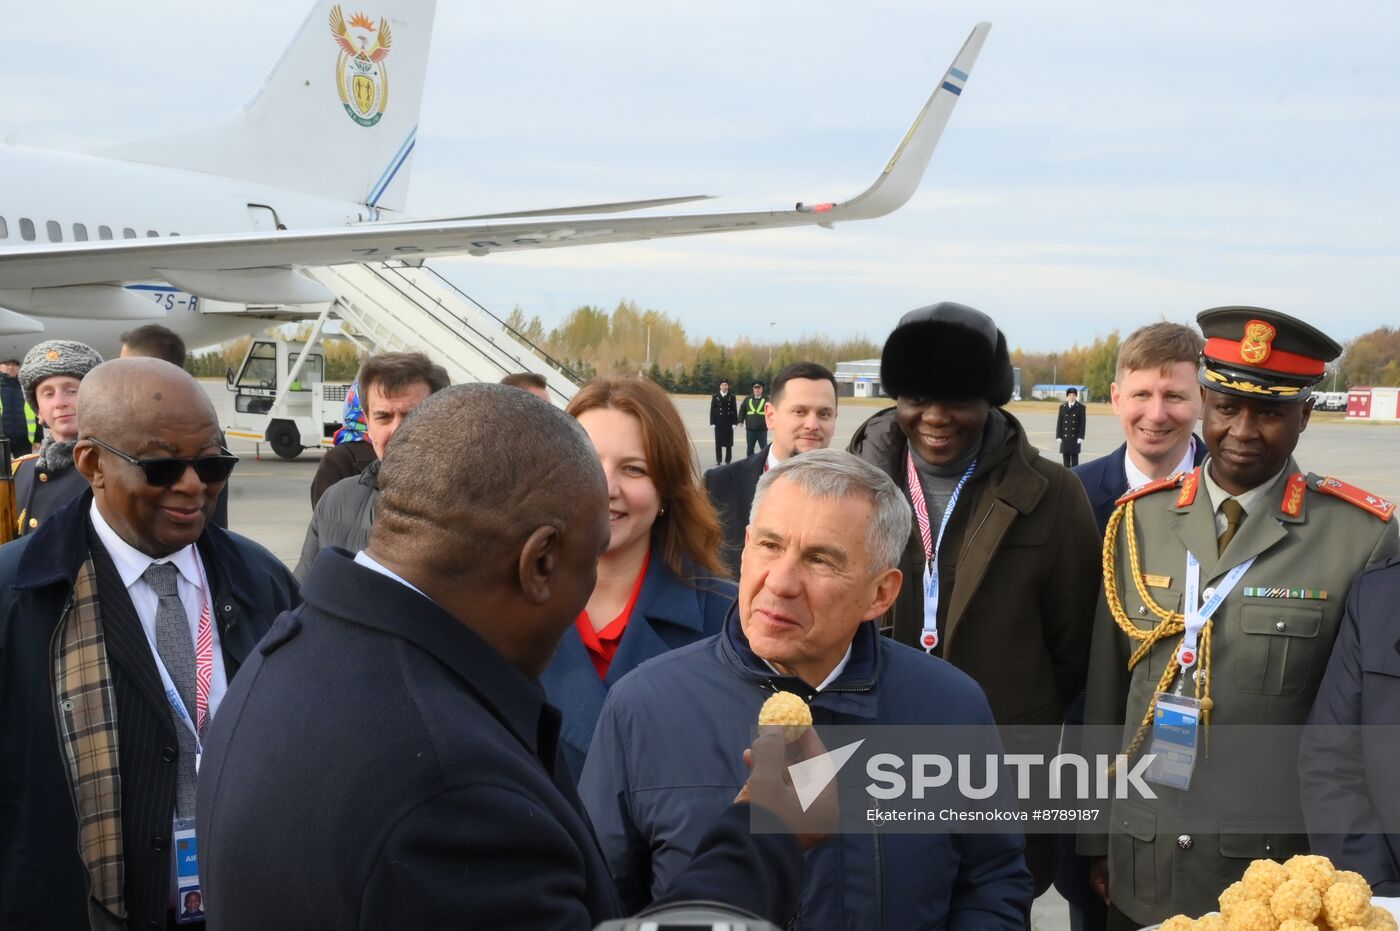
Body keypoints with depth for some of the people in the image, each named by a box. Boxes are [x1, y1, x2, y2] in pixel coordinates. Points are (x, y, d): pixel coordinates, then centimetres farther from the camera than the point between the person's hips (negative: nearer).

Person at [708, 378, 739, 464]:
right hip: (719, 423, 0)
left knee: (729, 442, 1)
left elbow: (734, 411, 3)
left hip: (728, 423, 0)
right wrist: (712, 423, -4)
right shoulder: (715, 397, 4)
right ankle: (718, 460, 9)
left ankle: (728, 460, 7)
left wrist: (734, 423, -4)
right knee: (718, 442, 3)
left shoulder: (732, 397, 5)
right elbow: (712, 410, 3)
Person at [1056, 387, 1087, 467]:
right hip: (1065, 437, 2)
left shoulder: (1081, 407, 2)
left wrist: (1081, 437, -9)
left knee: (1074, 457, -2)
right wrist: (1058, 436, -1)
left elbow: (1082, 423, -2)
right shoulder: (1062, 407, 8)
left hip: (1075, 438, -2)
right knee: (1066, 457, 3)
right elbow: (1059, 423, 7)